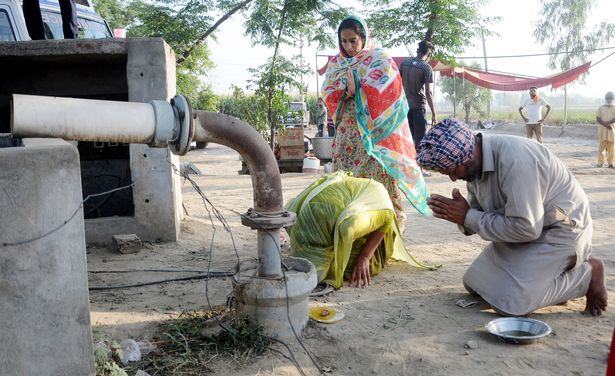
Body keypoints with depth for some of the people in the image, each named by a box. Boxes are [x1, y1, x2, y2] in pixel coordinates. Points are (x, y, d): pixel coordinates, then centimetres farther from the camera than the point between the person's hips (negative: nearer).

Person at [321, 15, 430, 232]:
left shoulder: (379, 58, 2)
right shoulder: (335, 63, 15)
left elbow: (388, 90, -12)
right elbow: (327, 94, 3)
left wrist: (356, 86, -7)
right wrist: (346, 91, -16)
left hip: (374, 132, -4)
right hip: (347, 133, 4)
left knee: (378, 179, -6)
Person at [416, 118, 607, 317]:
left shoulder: (514, 159, -32)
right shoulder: (475, 164, -4)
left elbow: (526, 228, -32)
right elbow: (479, 213, 4)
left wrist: (468, 217, -25)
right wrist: (459, 215, -19)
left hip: (561, 229, -9)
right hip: (526, 225, 9)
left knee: (510, 303, -19)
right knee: (474, 283, 11)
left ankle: (587, 274, 0)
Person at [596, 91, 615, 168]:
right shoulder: (601, 108, 9)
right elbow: (597, 119, -1)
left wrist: (608, 122, -21)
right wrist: (606, 125, -15)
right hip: (602, 130, 0)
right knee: (601, 146, -2)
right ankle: (600, 162, 4)